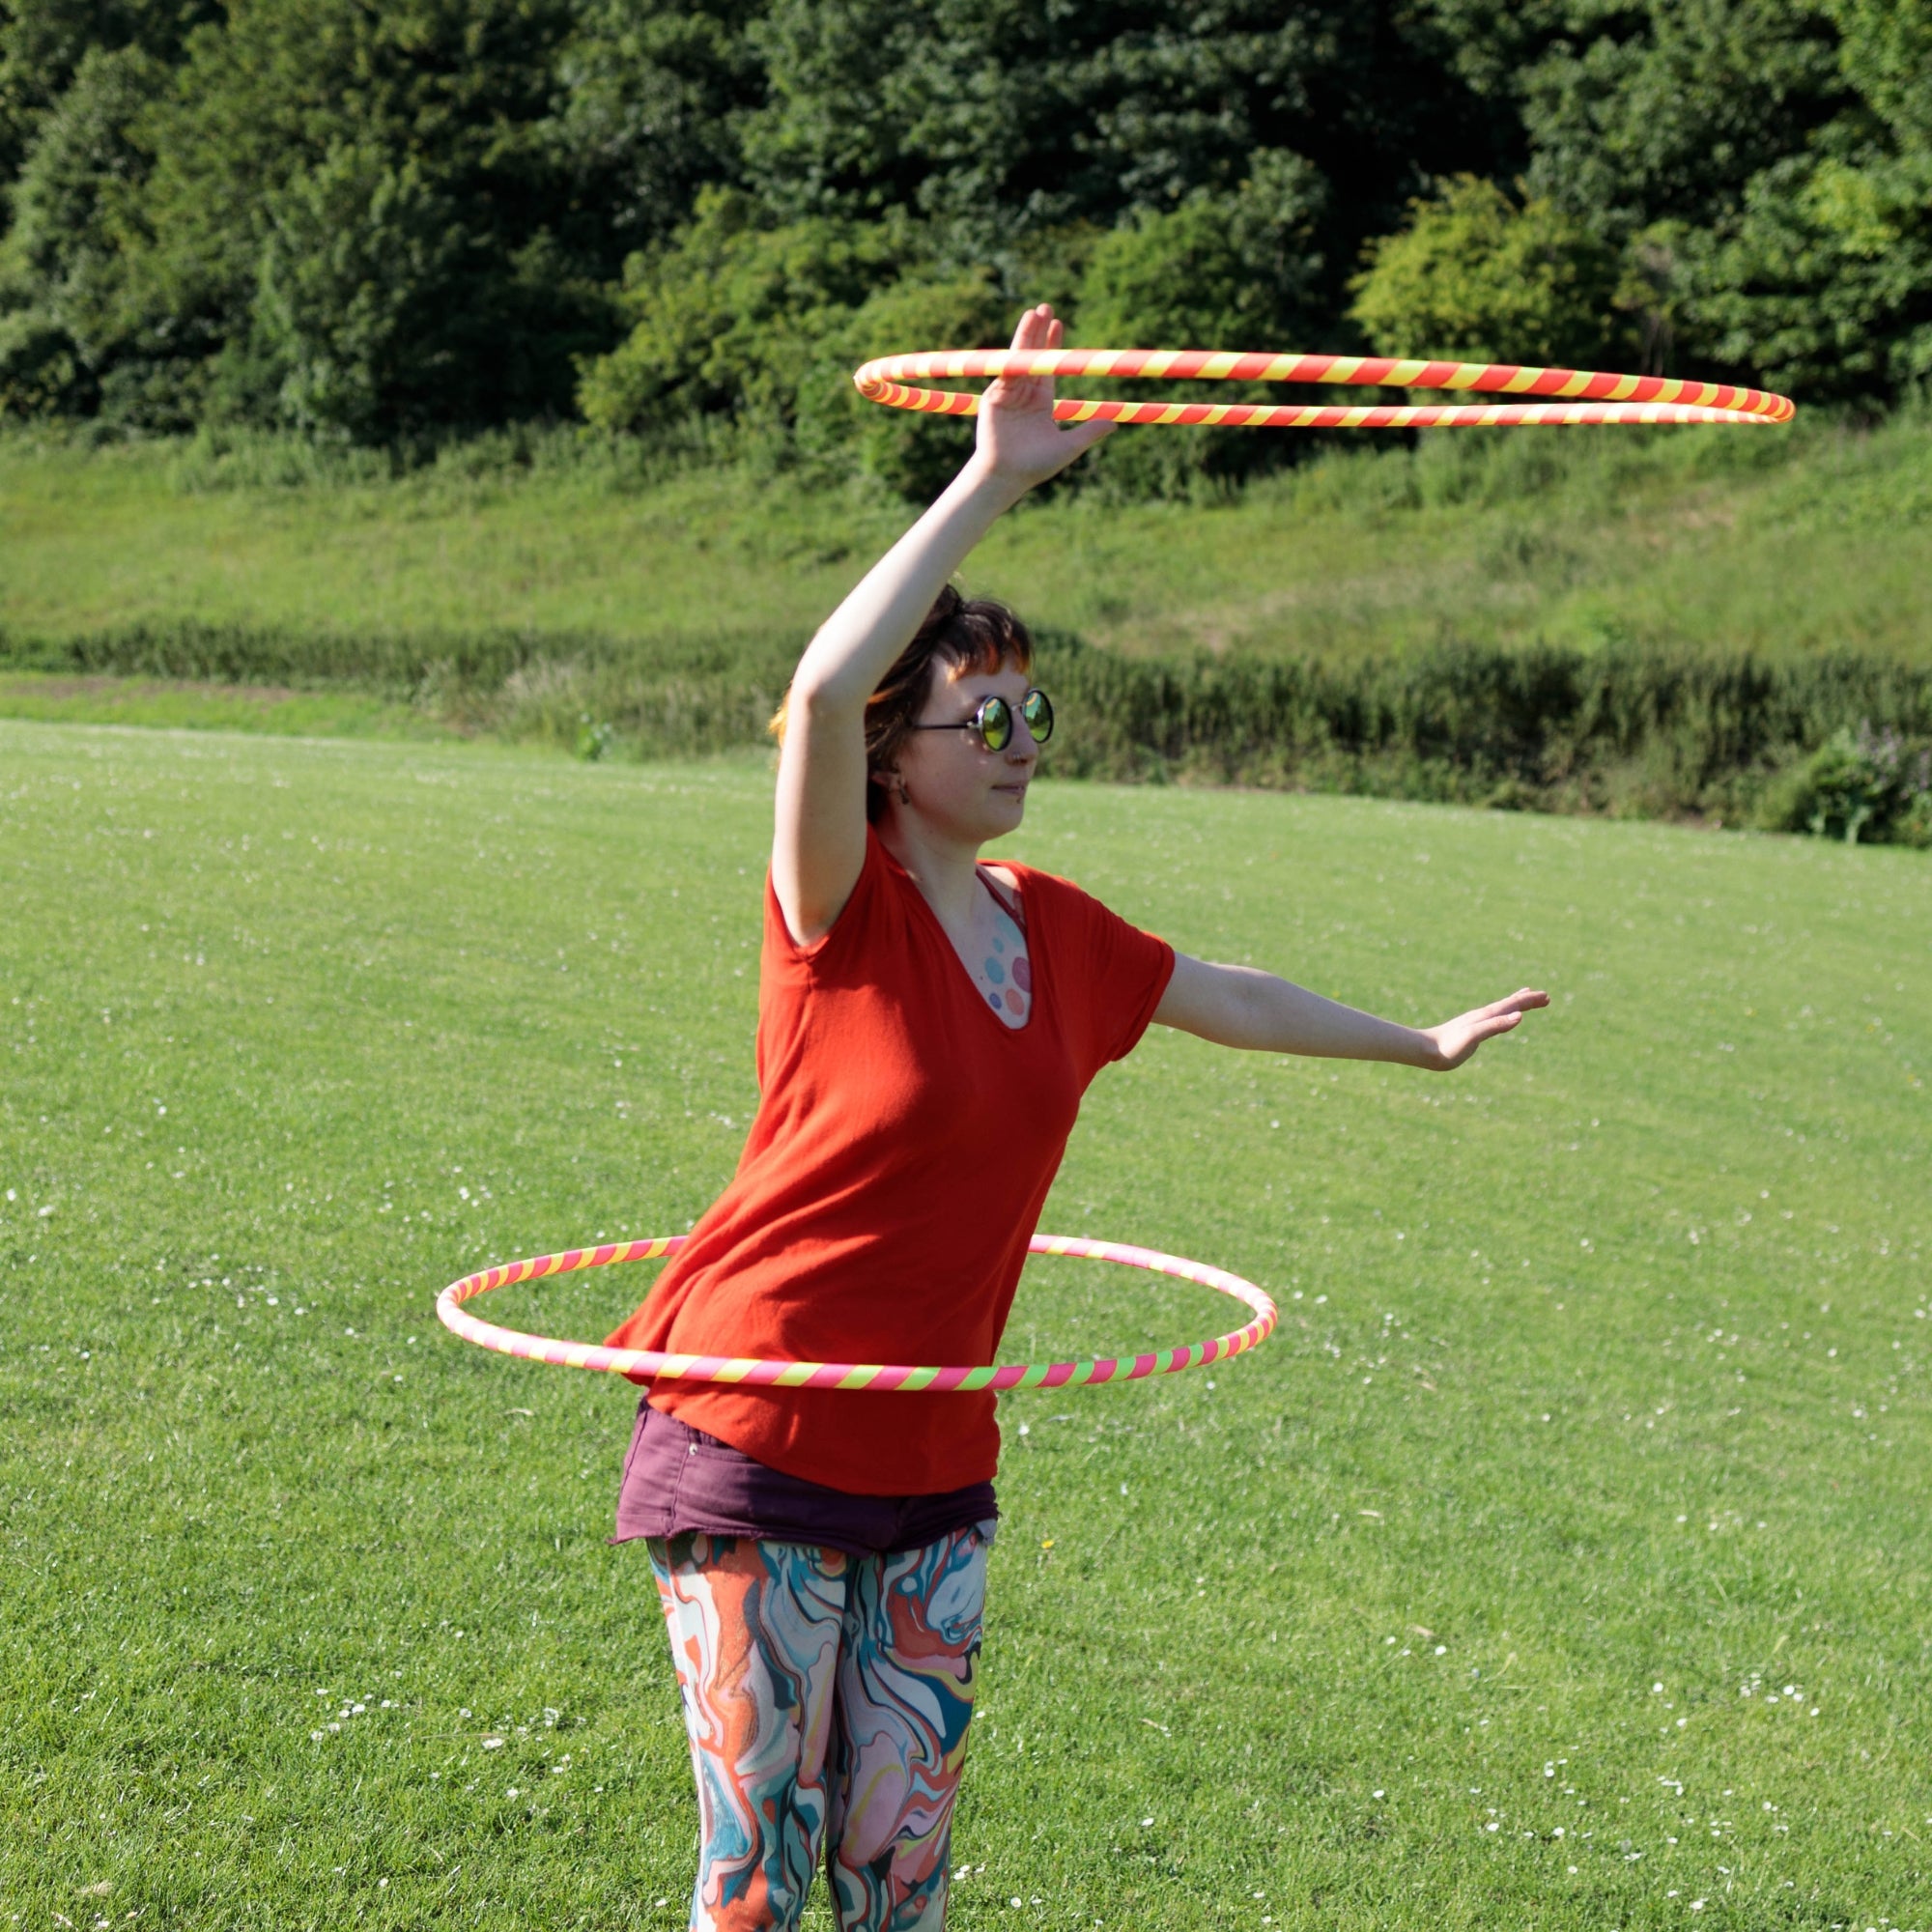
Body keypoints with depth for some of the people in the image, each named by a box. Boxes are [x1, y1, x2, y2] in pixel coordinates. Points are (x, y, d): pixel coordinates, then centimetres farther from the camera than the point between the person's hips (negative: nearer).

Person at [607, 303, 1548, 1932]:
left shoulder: (1052, 929, 6)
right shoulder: (838, 910, -13)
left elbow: (1222, 997, 25)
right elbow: (826, 684, -32)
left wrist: (1421, 1044, 37)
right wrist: (993, 480, -32)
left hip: (932, 1463, 6)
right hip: (761, 1448, -6)